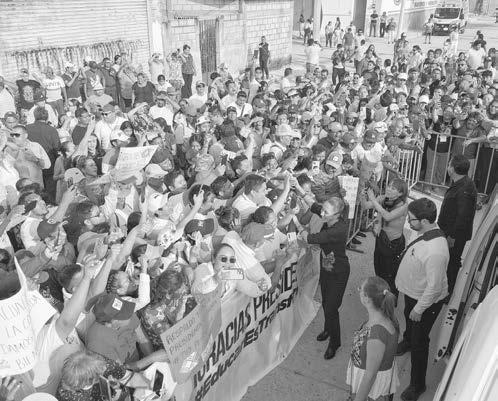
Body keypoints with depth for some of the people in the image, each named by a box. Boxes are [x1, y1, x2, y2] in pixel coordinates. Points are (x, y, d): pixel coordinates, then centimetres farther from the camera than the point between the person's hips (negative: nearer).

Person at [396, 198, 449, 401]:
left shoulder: (435, 252, -41)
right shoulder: (426, 232, -13)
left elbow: (434, 287, -32)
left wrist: (419, 309, -19)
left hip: (426, 301, -9)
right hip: (412, 292, 9)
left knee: (419, 342, 9)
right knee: (408, 319, 35)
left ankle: (417, 384, 30)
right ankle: (407, 341, 67)